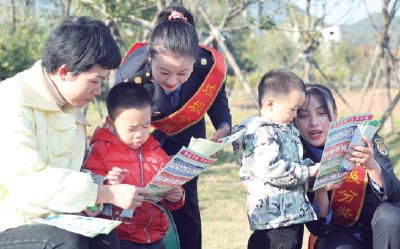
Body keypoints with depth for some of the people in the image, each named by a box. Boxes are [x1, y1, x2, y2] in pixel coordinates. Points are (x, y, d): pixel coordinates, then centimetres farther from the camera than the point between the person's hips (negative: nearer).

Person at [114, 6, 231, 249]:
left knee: (185, 207, 0)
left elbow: (218, 99, -6)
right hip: (145, 139, -1)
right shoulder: (131, 73, -37)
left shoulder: (211, 66, -31)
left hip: (186, 138, 2)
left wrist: (223, 127, -24)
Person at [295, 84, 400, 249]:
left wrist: (372, 166, -38)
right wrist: (320, 191, -31)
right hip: (336, 234, -1)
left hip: (378, 229, 1)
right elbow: (317, 228, -11)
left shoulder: (362, 138, -13)